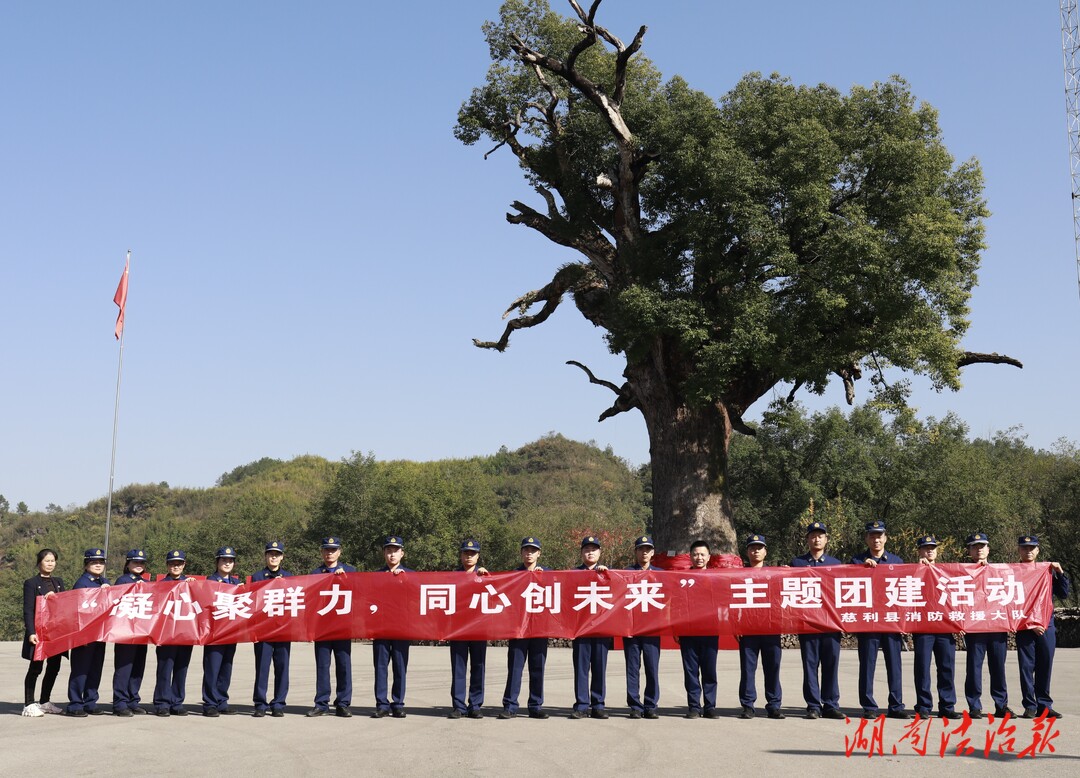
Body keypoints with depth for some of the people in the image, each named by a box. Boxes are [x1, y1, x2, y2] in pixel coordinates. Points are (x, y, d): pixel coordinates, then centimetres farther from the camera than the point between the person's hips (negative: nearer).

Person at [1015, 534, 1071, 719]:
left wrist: (1060, 573, -3)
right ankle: (1030, 706, 5)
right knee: (1027, 666, -2)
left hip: (1047, 626, 3)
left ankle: (1044, 705, 14)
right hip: (1024, 626, -3)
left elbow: (1063, 594, 9)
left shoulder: (1047, 570, 12)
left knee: (1045, 667, 6)